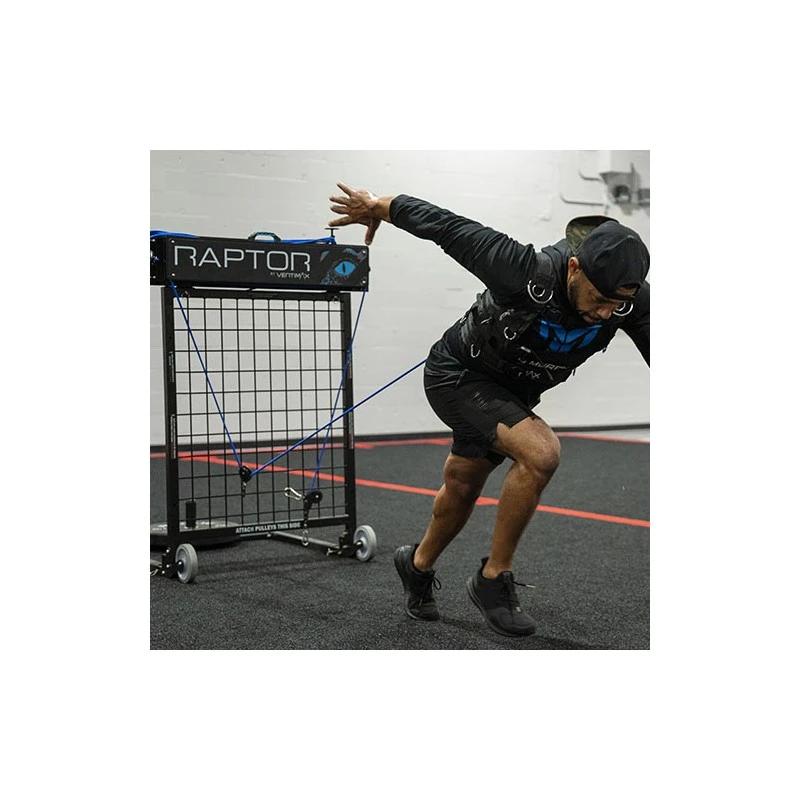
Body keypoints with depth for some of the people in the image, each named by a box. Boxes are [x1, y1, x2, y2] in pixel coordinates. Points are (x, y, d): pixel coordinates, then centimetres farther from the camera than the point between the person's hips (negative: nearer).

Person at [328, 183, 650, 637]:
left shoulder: (634, 299, -26)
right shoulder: (525, 272, -38)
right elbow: (444, 226, -27)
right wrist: (376, 207, -12)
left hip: (515, 391, 6)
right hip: (457, 376, -6)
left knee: (462, 488, 20)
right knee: (541, 451, -27)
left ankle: (419, 566, 50)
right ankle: (493, 580, -9)